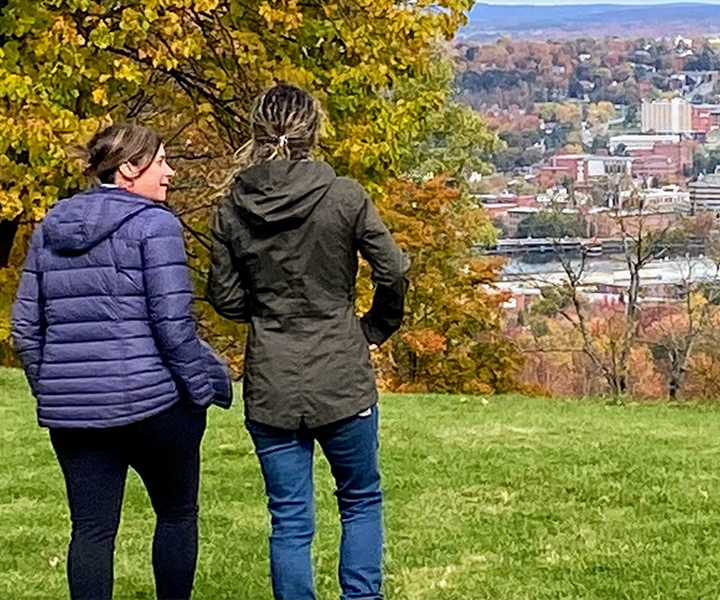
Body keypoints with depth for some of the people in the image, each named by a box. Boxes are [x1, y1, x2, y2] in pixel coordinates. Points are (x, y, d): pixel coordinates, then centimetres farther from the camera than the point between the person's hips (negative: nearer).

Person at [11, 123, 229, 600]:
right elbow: (173, 322, -14)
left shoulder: (49, 229, 11)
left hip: (71, 407, 5)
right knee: (177, 512, 13)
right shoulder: (154, 225, -9)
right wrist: (204, 385, -3)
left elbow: (26, 324, 13)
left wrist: (49, 389, 21)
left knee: (92, 527, 7)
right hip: (151, 399, -5)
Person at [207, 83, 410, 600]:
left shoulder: (233, 208, -1)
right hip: (343, 381, -2)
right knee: (362, 501, 17)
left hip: (271, 387, 2)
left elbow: (225, 298, 1)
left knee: (290, 520, 8)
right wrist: (376, 328, 8)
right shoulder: (343, 196, -9)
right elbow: (393, 271, -8)